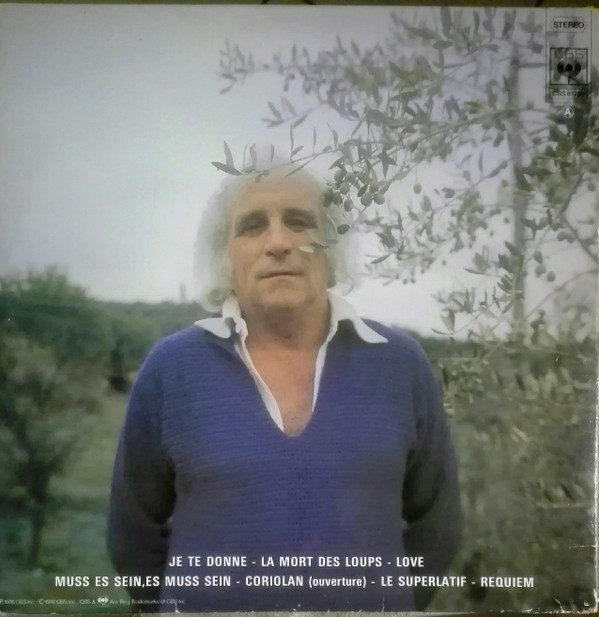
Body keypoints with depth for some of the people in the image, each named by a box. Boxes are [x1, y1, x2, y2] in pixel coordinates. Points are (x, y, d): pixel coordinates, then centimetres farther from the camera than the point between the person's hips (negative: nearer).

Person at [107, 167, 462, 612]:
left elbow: (435, 524, 4)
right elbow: (135, 532, 0)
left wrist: (383, 600, 5)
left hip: (369, 604, 1)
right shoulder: (170, 370, -10)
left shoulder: (401, 365, -7)